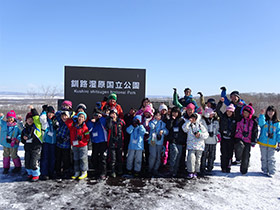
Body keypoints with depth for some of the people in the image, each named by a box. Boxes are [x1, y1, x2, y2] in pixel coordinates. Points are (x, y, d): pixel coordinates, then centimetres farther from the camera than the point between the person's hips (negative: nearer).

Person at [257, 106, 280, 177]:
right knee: (264, 158, 11)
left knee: (271, 158, 2)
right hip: (263, 142, 0)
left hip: (272, 144, 0)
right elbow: (261, 123, -22)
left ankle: (271, 172, 10)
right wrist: (262, 115, -33)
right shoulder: (264, 120, 0)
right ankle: (265, 170, 22)